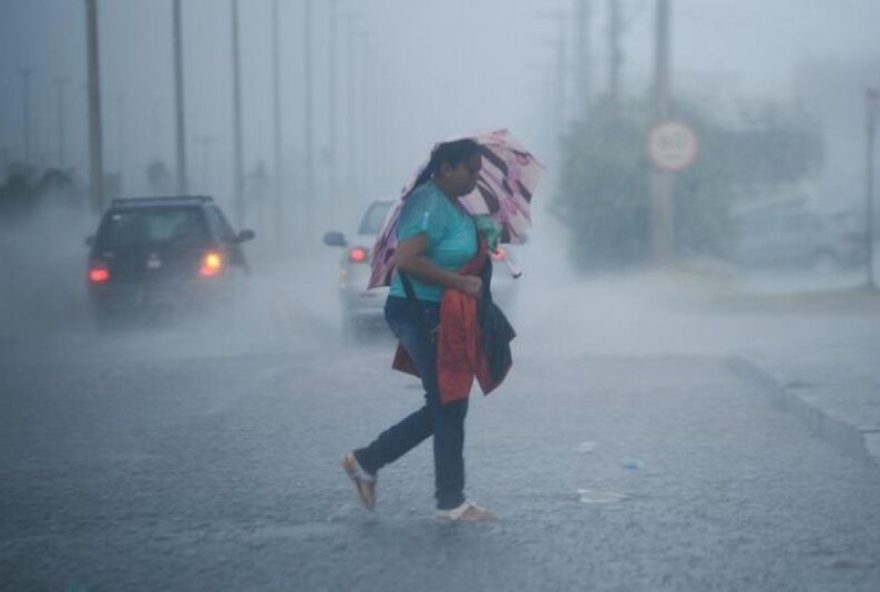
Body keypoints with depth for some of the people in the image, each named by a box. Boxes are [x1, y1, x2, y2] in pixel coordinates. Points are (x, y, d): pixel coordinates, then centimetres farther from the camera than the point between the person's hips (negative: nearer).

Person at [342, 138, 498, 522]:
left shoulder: (451, 204, 14)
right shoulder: (429, 204, -18)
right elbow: (407, 259, -29)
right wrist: (460, 282, -28)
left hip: (438, 316, 10)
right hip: (420, 314, -10)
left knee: (444, 407, 14)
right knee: (447, 407, -4)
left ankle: (366, 461, 22)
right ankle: (451, 502, 6)